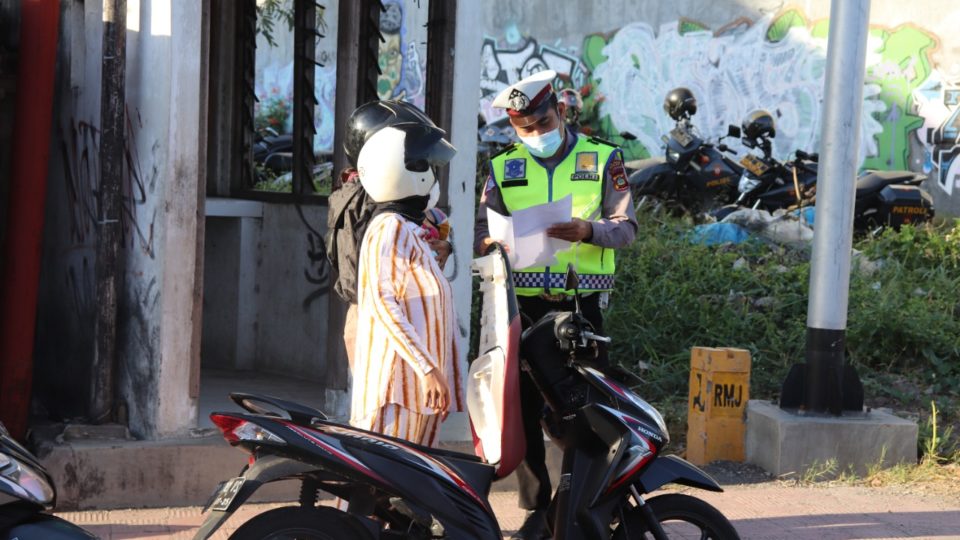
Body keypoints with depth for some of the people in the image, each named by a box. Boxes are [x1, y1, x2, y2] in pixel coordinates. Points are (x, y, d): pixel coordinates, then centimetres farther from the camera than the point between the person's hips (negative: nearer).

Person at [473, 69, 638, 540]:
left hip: (583, 302, -2)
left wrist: (588, 230, -22)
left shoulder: (603, 159, 5)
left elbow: (625, 227, -1)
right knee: (523, 404, 2)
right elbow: (481, 230, 5)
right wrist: (490, 242, -19)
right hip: (525, 302, 2)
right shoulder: (503, 167, 11)